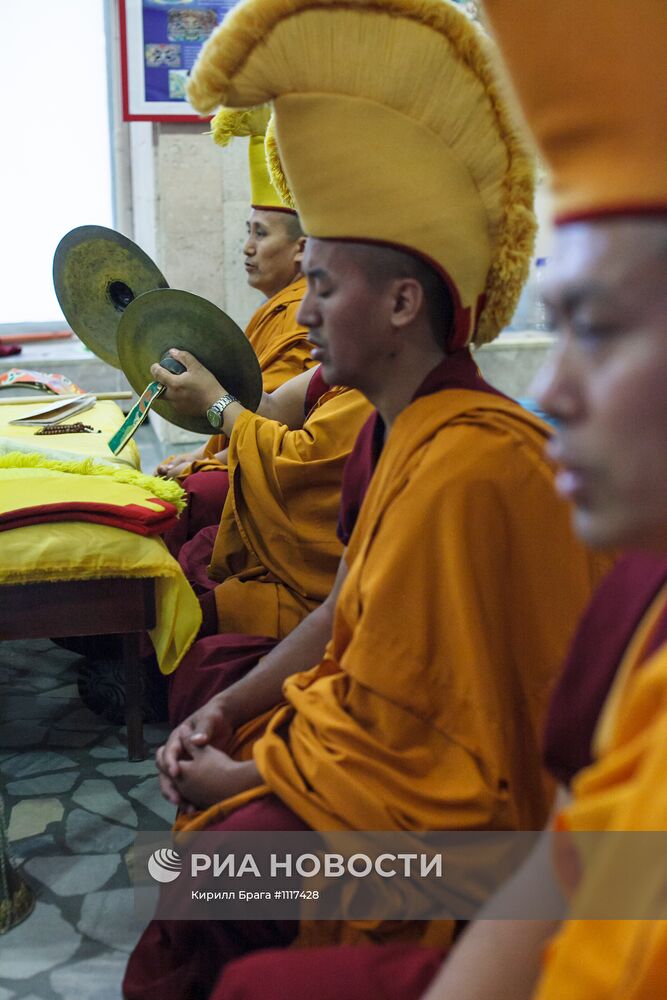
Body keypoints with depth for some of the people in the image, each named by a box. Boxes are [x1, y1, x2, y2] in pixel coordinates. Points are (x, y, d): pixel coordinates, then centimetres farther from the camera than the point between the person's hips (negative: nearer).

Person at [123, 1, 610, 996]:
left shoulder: (461, 469, -27)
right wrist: (227, 720, 4)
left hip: (437, 796, -9)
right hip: (397, 731, 9)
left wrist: (242, 777, -10)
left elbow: (394, 728, -22)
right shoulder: (411, 433, 4)